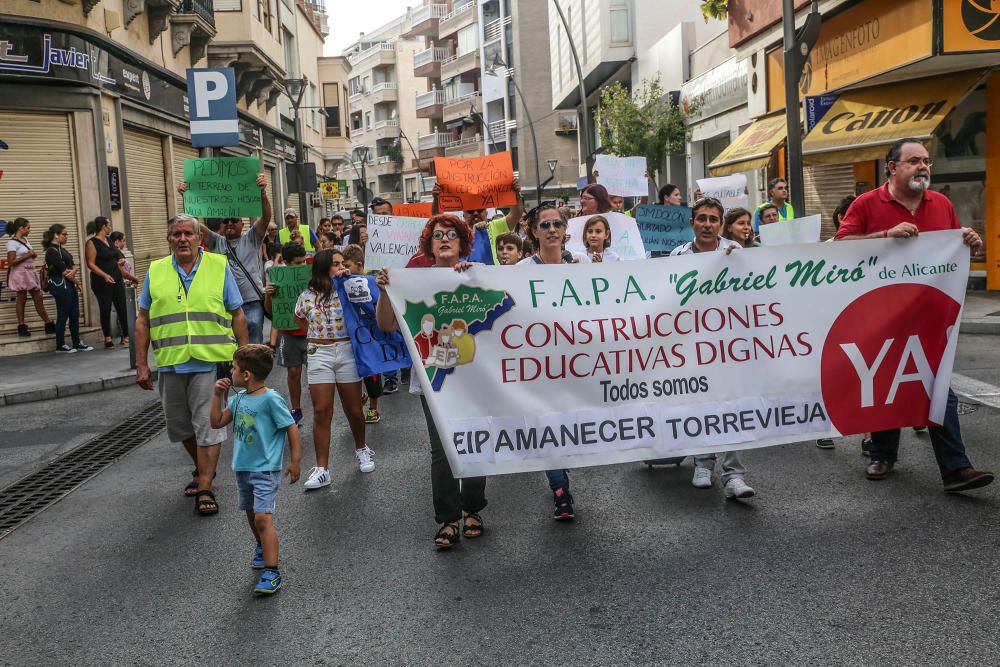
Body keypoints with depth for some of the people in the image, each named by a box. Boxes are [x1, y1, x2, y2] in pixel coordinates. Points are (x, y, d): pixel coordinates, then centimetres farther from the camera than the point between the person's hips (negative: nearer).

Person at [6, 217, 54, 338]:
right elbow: (11, 262, -17)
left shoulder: (26, 240, 11)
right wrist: (27, 256, -17)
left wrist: (33, 255, 6)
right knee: (21, 298, -1)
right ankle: (21, 327, 6)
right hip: (20, 273, -8)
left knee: (38, 297, 6)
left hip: (30, 272, 8)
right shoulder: (12, 242, -12)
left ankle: (49, 325, 8)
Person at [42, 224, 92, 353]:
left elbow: (72, 267, 10)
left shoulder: (62, 249, 15)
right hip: (60, 285, -9)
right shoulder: (51, 251, -13)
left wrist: (72, 272, -13)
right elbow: (64, 271, -16)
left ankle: (77, 343, 15)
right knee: (63, 315, -2)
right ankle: (60, 345, 6)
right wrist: (76, 281, -2)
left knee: (75, 315, 9)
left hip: (69, 285, 9)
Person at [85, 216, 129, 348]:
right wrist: (104, 275, -26)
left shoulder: (109, 240, 13)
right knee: (105, 310, 0)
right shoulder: (92, 243, -8)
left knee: (122, 308, 3)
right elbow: (91, 264, -15)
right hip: (102, 282, -7)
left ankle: (125, 336, 7)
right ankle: (107, 339, 7)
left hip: (117, 279, 7)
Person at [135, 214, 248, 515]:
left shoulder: (219, 266, 1)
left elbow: (237, 315, 2)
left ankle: (205, 489, 4)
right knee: (179, 426, 16)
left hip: (210, 361, -3)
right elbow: (142, 321, 9)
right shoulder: (155, 272, 7)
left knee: (207, 425, -3)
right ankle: (203, 468, 39)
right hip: (170, 364, 4)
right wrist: (141, 365, 4)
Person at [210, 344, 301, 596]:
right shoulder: (239, 398, 5)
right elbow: (217, 422, 12)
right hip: (242, 468, 8)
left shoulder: (271, 399, -17)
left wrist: (295, 461, -11)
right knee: (251, 514, 23)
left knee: (263, 518, -16)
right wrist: (218, 395, 2)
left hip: (265, 469, -8)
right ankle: (262, 547, 48)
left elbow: (292, 428, -13)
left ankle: (272, 572, -14)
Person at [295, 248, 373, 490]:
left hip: (347, 351, -1)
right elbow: (299, 318, 22)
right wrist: (317, 333, 10)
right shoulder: (308, 296, 4)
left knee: (354, 410, 8)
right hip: (319, 354, 1)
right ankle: (321, 469, 3)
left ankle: (361, 449, 35)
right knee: (321, 412, -1)